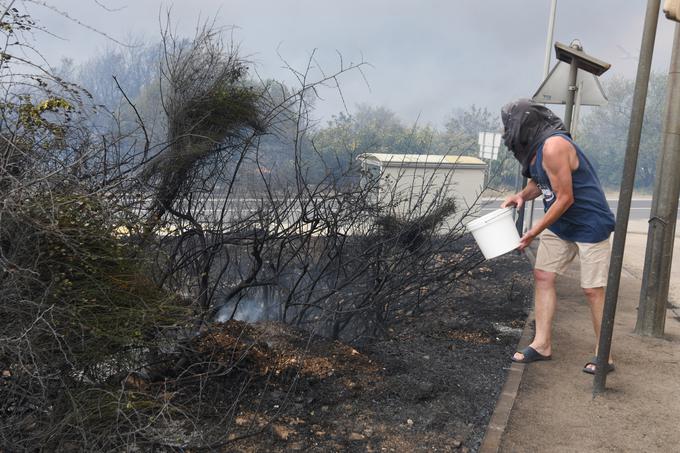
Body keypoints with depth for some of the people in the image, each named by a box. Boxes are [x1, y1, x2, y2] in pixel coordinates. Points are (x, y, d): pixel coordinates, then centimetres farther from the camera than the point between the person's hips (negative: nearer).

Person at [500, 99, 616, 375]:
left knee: (593, 289, -4)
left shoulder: (553, 147, -25)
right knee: (543, 275, 4)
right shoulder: (534, 148, 2)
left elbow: (565, 198, -24)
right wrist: (522, 195, -7)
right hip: (559, 224, 9)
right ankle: (542, 345, 10)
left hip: (589, 225, -9)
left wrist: (534, 232, -18)